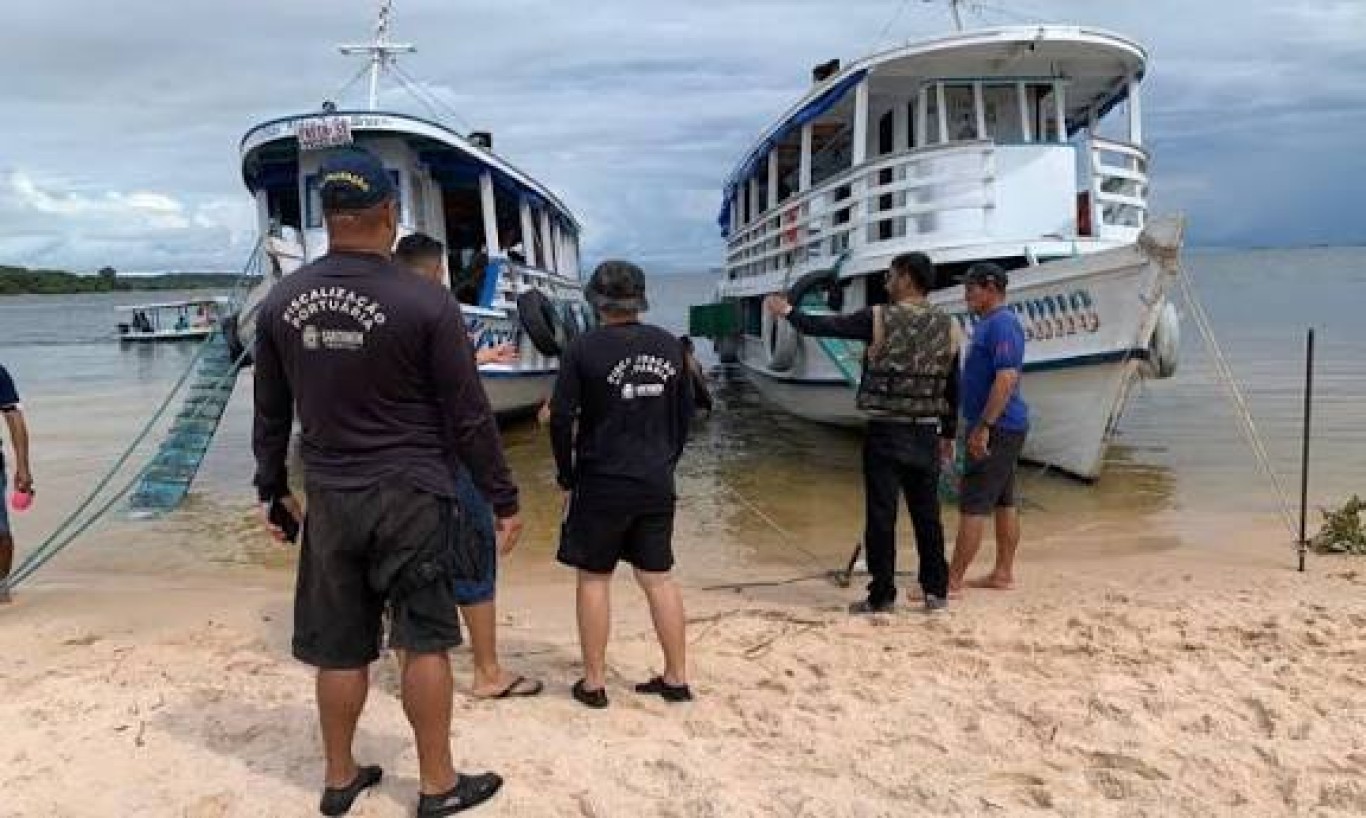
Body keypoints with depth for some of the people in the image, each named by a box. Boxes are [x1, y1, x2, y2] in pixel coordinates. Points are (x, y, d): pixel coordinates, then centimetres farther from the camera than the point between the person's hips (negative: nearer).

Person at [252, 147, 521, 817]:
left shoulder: (281, 303, 2)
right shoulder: (426, 303, -12)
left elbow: (270, 414, 11)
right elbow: (469, 417, -9)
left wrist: (272, 491, 24)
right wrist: (504, 499, 0)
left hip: (329, 498, 4)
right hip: (410, 495, -4)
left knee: (340, 647, 14)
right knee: (424, 641, 6)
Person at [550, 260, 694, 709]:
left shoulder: (585, 348, -10)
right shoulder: (669, 346, 4)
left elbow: (561, 418, -11)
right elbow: (684, 413, 10)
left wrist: (567, 479, 0)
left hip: (601, 483, -4)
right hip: (657, 484, 4)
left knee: (594, 579, 8)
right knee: (659, 578, 12)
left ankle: (594, 683, 14)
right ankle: (676, 678, 18)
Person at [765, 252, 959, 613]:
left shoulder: (880, 318, -10)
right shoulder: (946, 326, 4)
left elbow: (824, 326, 0)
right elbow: (953, 388, 10)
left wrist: (788, 312, 16)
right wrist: (948, 434, 19)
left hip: (886, 433, -4)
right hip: (926, 434, 5)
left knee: (881, 516, 2)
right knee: (927, 515, 12)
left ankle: (882, 596, 7)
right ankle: (936, 591, 19)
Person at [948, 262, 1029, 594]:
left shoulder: (1002, 324, -17)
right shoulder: (989, 323, 17)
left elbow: (1006, 379, -26)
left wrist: (983, 427, -27)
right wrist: (980, 425, 23)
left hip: (997, 428, -11)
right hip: (1001, 428, 11)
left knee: (973, 504, -8)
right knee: (1003, 502, 14)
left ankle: (953, 580, -4)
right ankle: (1003, 574, 22)